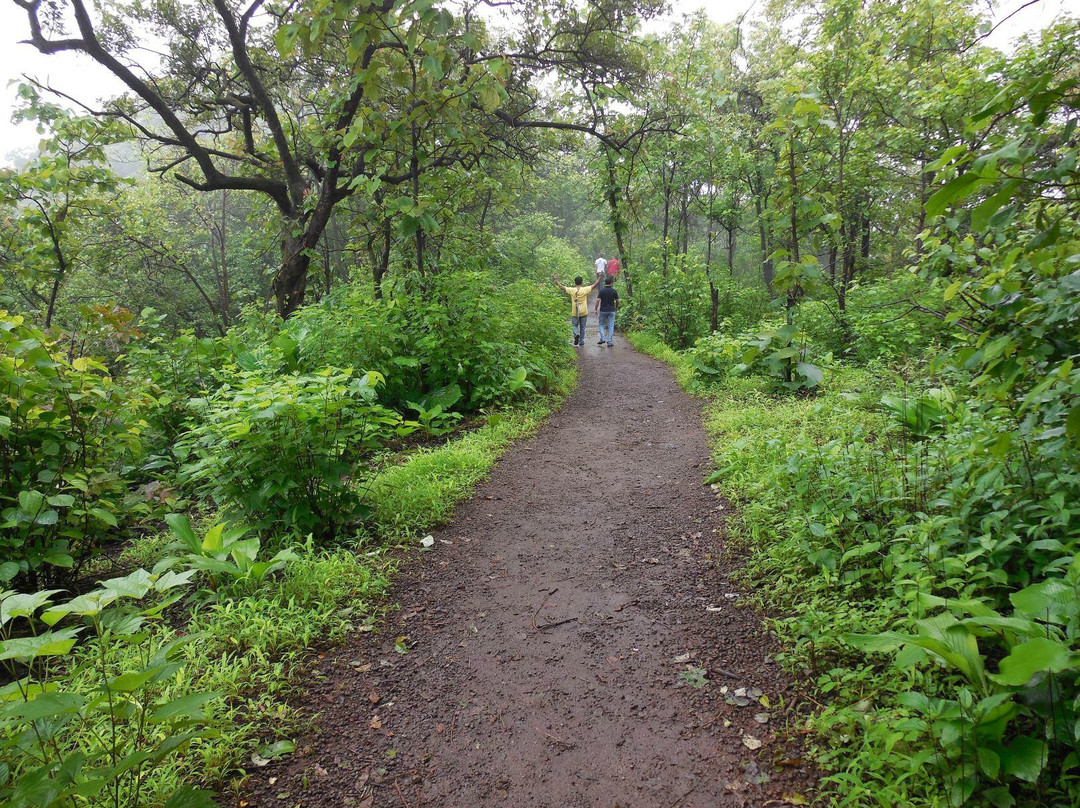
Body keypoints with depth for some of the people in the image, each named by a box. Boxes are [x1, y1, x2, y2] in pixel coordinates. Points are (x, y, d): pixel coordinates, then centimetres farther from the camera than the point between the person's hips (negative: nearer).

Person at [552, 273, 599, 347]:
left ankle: (576, 334, -19)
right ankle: (581, 341, 18)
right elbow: (594, 285, -5)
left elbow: (561, 287, -3)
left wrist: (555, 279, 5)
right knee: (582, 327, 13)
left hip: (575, 313, -1)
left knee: (574, 325, 10)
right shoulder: (585, 290, -9)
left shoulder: (572, 290, -8)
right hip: (584, 313, 1)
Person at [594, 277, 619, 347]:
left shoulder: (601, 291, -6)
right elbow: (617, 301, 6)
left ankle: (602, 338, -2)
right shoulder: (614, 291, -1)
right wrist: (616, 307, 25)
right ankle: (609, 342, 2)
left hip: (603, 310, -1)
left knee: (601, 324, 15)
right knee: (611, 326, 5)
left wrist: (596, 309, -4)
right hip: (611, 311, 1)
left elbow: (597, 301, -12)